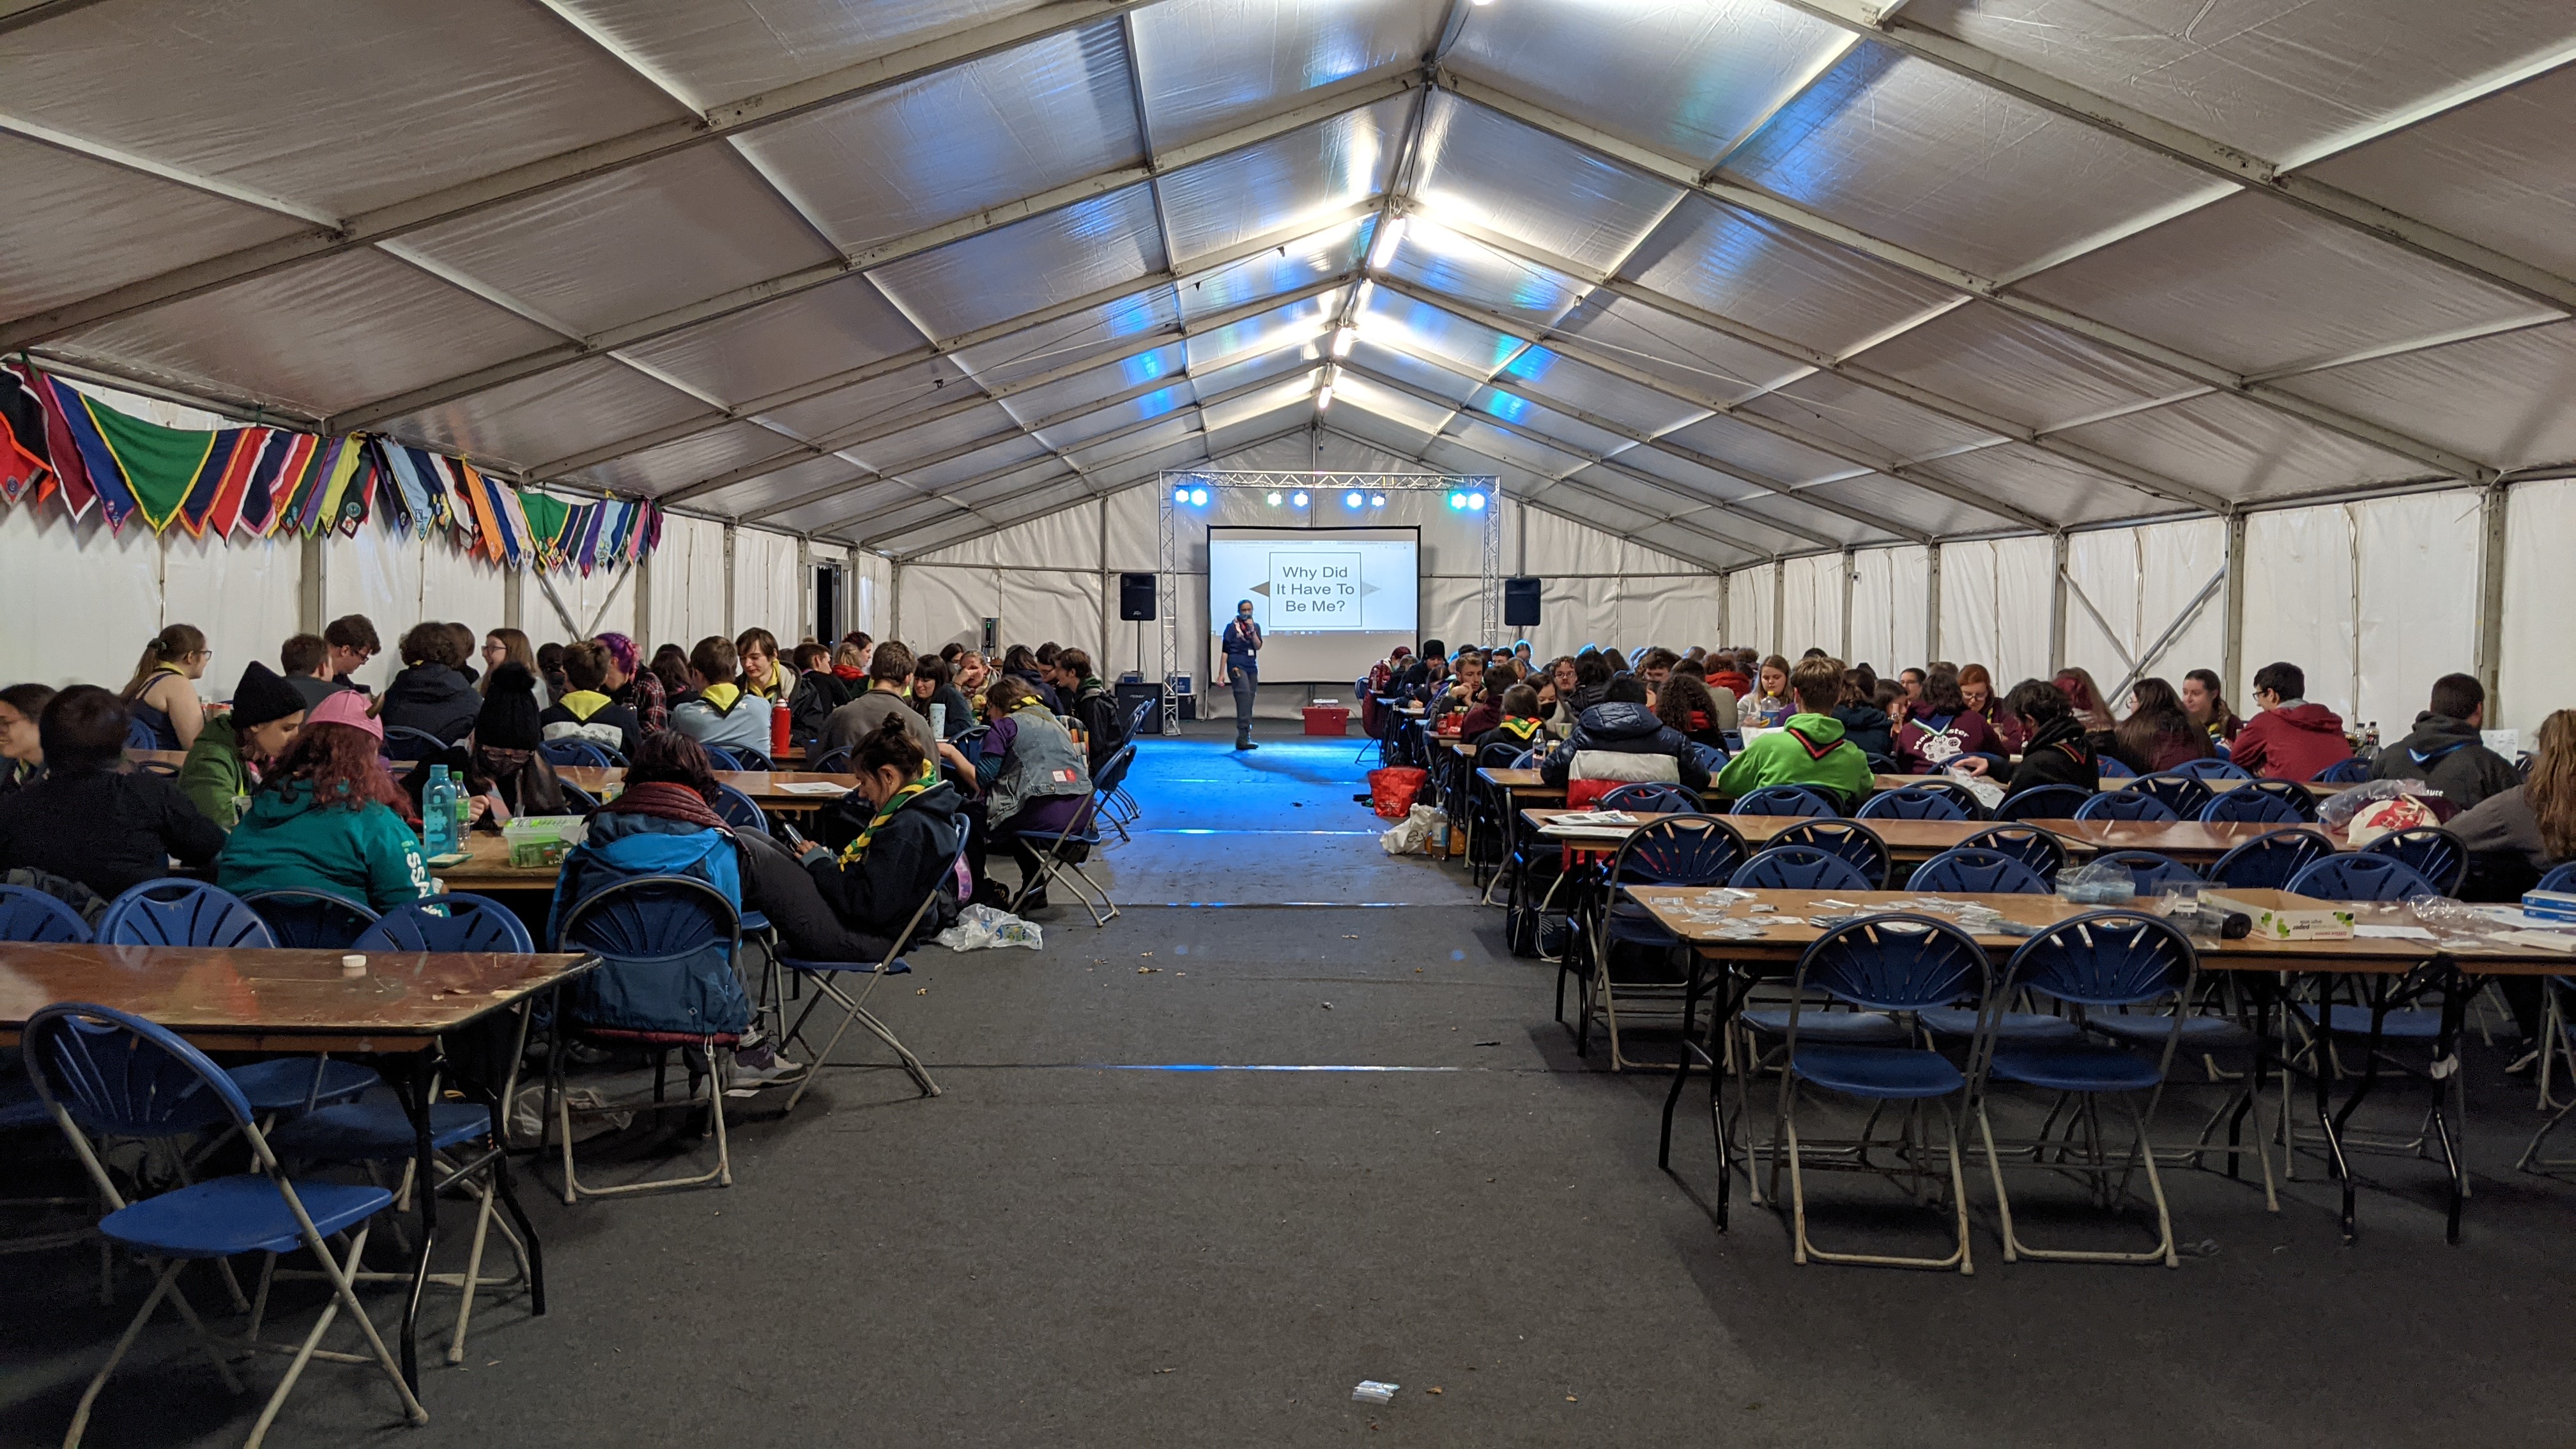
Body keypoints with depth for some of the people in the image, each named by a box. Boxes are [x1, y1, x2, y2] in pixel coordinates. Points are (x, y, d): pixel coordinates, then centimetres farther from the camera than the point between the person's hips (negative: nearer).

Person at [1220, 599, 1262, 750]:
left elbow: (1258, 646, 0)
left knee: (1249, 703, 5)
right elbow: (1225, 650, -1)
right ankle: (1243, 737, -28)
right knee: (1244, 695, -21)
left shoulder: (1256, 627, 13)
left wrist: (1252, 630, -12)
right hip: (1237, 666, -6)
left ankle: (1243, 738, 11)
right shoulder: (1232, 627, 0)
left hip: (1252, 667, 6)